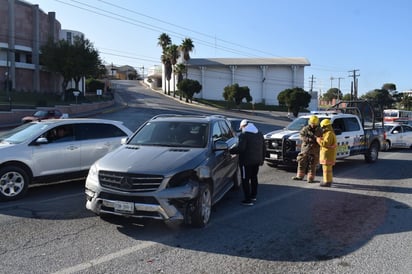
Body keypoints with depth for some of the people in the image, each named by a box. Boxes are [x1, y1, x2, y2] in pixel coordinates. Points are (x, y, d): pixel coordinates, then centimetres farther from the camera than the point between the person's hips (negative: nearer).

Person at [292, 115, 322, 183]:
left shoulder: (319, 131, 2)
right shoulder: (305, 129, 3)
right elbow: (302, 136, -8)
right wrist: (308, 139, -23)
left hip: (314, 151, -2)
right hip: (305, 149, 2)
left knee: (312, 165, 0)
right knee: (301, 163, 7)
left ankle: (310, 178, 8)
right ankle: (300, 176, 19)